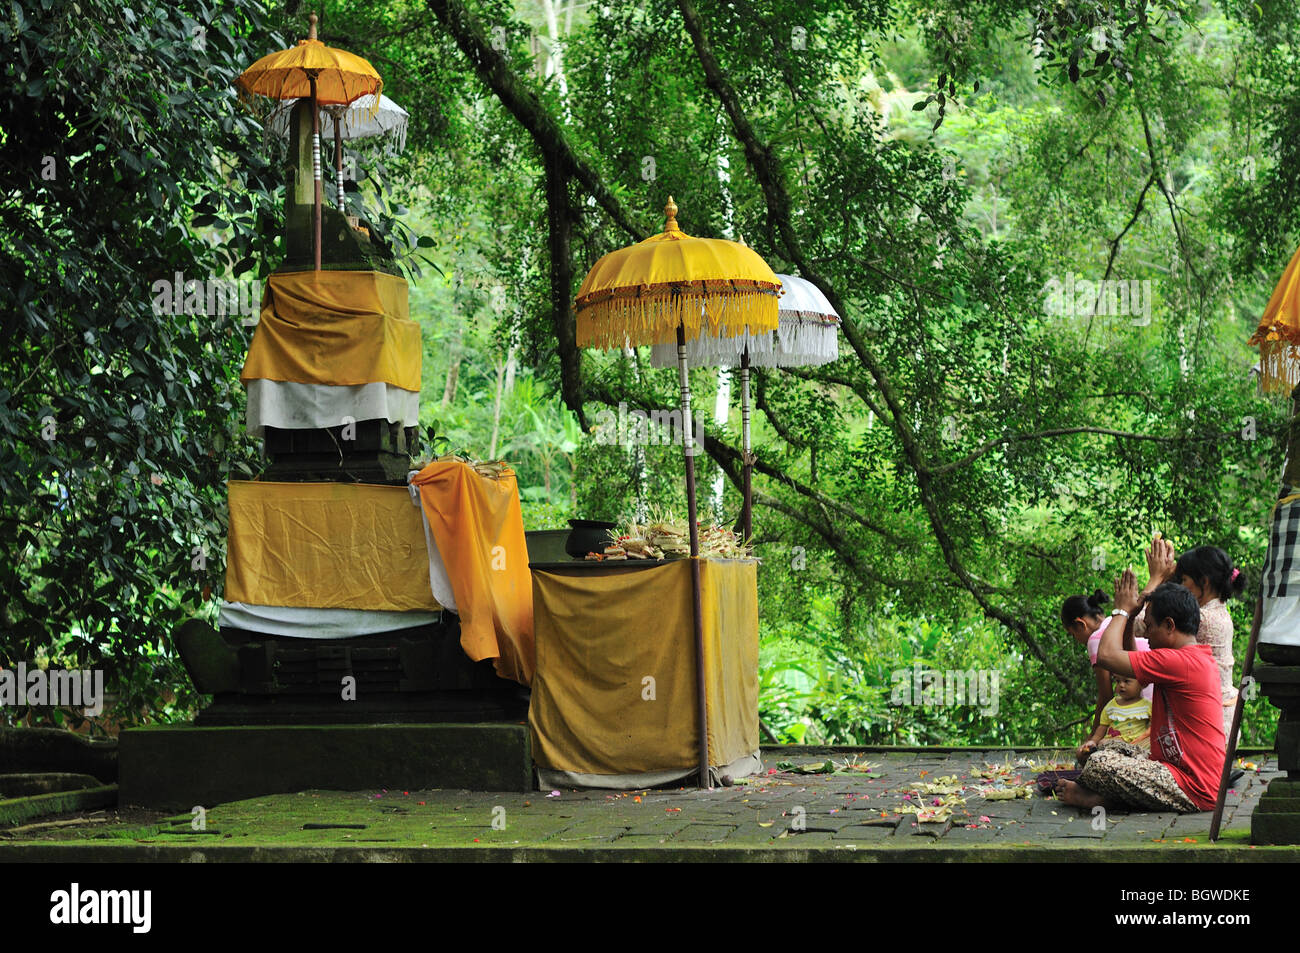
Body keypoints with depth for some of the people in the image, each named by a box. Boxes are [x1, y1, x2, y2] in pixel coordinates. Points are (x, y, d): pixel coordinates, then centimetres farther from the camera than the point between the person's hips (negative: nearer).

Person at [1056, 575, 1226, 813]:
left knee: (1099, 764, -22)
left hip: (1193, 791, -11)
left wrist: (1123, 611, -1)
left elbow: (1107, 655, -17)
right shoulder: (1200, 659, 15)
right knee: (1111, 747, 19)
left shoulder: (1180, 662, -18)